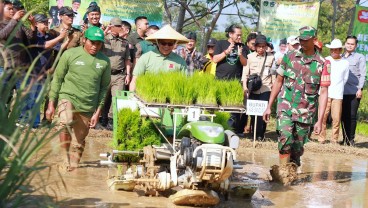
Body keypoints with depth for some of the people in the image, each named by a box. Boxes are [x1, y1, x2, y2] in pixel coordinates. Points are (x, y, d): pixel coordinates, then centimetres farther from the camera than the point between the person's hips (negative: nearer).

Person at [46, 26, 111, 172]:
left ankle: (73, 164, 31)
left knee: (81, 140, 10)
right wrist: (51, 103, -1)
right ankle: (66, 159, -16)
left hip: (88, 107, 3)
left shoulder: (104, 61, 3)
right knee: (66, 123, -31)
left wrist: (98, 112, 4)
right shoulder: (70, 54, -4)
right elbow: (57, 79, 2)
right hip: (68, 98, -3)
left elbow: (104, 87, 9)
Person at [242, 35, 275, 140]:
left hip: (266, 89, -1)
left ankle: (260, 135, -1)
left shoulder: (271, 57, 7)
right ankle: (254, 134, 9)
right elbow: (245, 73, 7)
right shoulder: (250, 57, 7)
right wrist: (245, 86, -3)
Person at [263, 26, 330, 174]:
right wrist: (269, 107, 9)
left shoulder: (321, 64, -2)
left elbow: (323, 93, -3)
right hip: (286, 108, 0)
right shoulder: (289, 57, 3)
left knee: (297, 148, 6)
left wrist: (320, 120, -9)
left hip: (306, 112, 0)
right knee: (285, 137, -23)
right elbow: (278, 82, 11)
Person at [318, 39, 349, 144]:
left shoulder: (345, 63, 10)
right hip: (325, 93, -1)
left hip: (338, 95, 1)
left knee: (336, 118, -2)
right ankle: (321, 138, 4)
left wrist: (338, 88, 13)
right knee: (323, 117, -4)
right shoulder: (325, 61, 5)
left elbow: (345, 79, 17)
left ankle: (334, 139, 8)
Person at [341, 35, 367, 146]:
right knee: (344, 116, 4)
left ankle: (351, 139, 3)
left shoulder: (360, 57, 7)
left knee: (352, 116, -4)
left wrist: (360, 89, -9)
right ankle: (345, 138, 11)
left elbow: (363, 74, 1)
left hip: (354, 92, -3)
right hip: (342, 92, 3)